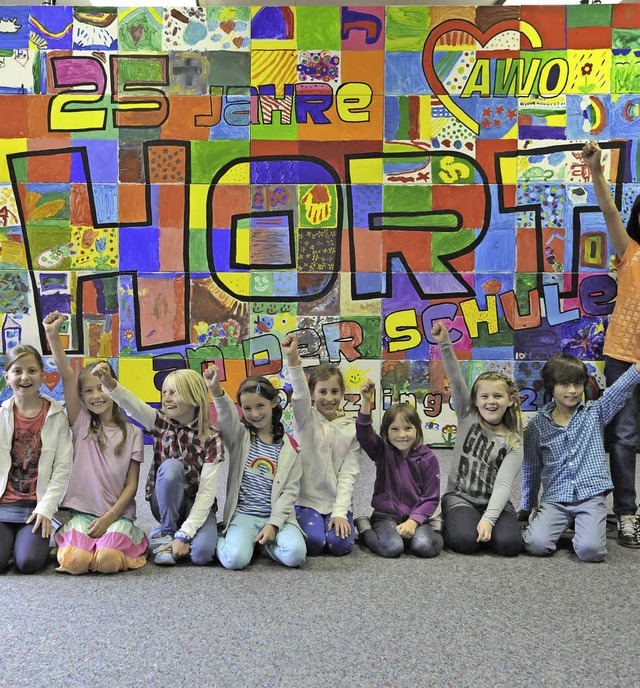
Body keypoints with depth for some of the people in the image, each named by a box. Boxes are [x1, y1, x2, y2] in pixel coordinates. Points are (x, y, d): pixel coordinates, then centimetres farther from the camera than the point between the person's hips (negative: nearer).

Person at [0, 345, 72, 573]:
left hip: (37, 506, -1)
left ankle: (29, 537, 13)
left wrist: (45, 508, -11)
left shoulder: (57, 417, -2)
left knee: (29, 562, -21)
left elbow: (62, 468, -4)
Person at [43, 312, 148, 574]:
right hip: (81, 512, 1)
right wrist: (53, 337, -18)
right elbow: (67, 377, -8)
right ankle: (71, 542, 8)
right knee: (77, 561, -26)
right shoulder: (81, 424, 6)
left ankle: (113, 540, 6)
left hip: (118, 514, 0)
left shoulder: (132, 433, 5)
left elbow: (131, 485, 3)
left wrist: (109, 518, -11)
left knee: (107, 561, -28)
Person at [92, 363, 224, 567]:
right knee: (170, 466, -31)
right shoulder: (161, 424, -7)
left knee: (201, 553, -31)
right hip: (164, 502, 1)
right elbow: (132, 404, -28)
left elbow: (207, 492, -17)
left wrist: (185, 535, -25)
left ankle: (179, 534, 5)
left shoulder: (211, 439, -13)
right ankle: (166, 533, -12)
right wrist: (110, 384, -50)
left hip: (197, 504, -1)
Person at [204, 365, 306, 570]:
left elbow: (290, 491, 2)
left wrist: (273, 524, -11)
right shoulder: (239, 436, 6)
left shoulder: (289, 446, 6)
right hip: (243, 514, -1)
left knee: (294, 554, -26)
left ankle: (267, 541, 7)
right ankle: (225, 537, 8)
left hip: (277, 516, 1)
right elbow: (227, 414, -17)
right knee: (235, 559, -28)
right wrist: (216, 391, -38)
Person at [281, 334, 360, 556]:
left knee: (340, 544, -22)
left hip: (338, 503, 1)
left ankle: (343, 522, 10)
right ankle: (302, 522, 9)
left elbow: (348, 475, -1)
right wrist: (293, 359, -40)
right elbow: (300, 395, -22)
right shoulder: (306, 419, -1)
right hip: (306, 500, -1)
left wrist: (340, 512, -13)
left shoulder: (351, 429, 3)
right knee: (314, 542, -24)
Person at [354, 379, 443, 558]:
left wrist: (413, 521, -15)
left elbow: (431, 498, -2)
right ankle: (364, 528, 1)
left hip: (415, 517, 0)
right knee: (392, 548, -28)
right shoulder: (382, 452, -1)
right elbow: (364, 435, -21)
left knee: (425, 547, -29)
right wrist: (365, 403, -35)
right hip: (385, 515, 0)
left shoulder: (428, 458, -2)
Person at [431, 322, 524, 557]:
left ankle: (485, 526, 7)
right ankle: (450, 523, 6)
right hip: (459, 497, 0)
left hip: (494, 502, 1)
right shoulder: (468, 418, 0)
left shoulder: (513, 444, -3)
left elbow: (503, 485, -14)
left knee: (509, 543, -25)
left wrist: (488, 519, -28)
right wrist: (445, 345, -25)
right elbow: (456, 380, -13)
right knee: (465, 540, -28)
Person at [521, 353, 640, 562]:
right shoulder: (537, 426, 3)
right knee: (536, 544, -23)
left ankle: (587, 525, 12)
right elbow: (531, 469, 13)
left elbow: (622, 386, -12)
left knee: (590, 550, -24)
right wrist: (527, 506, 20)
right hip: (554, 500, 1)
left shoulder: (595, 413, 4)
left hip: (591, 496, -1)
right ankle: (564, 524, 11)